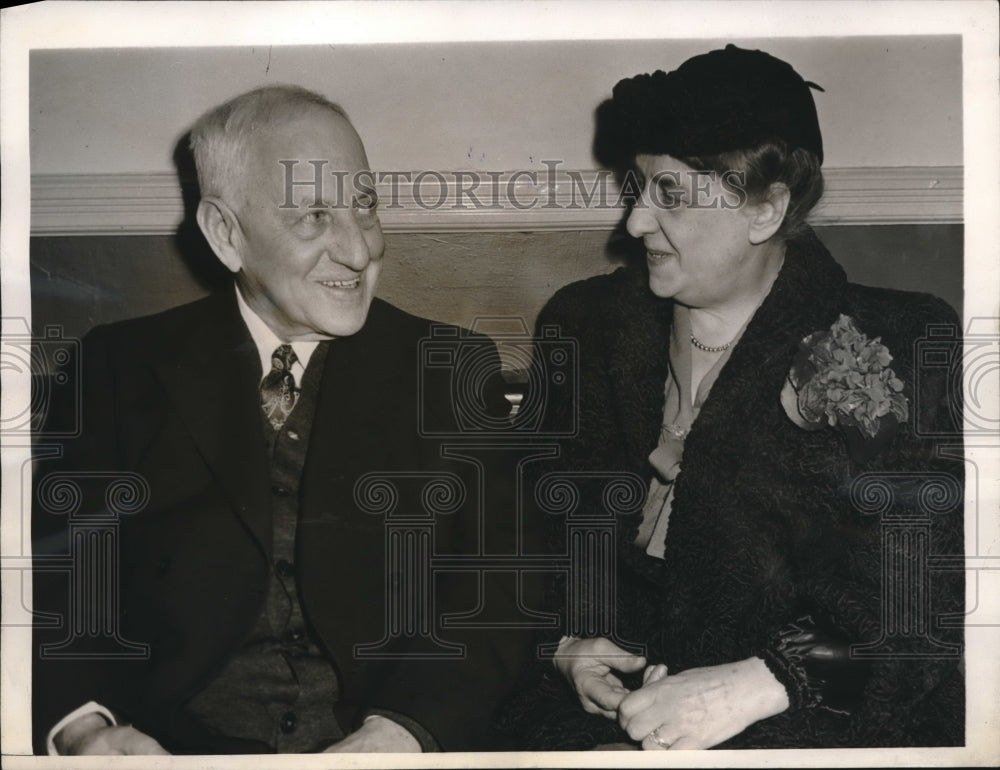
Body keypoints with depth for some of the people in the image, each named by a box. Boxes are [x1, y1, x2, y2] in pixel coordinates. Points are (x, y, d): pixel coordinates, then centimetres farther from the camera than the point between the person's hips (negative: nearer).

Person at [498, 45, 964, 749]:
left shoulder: (898, 349, -3)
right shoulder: (585, 327, 9)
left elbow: (941, 597, -9)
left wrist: (759, 683, -19)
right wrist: (561, 644, -4)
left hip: (808, 720, -3)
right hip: (600, 711, 3)